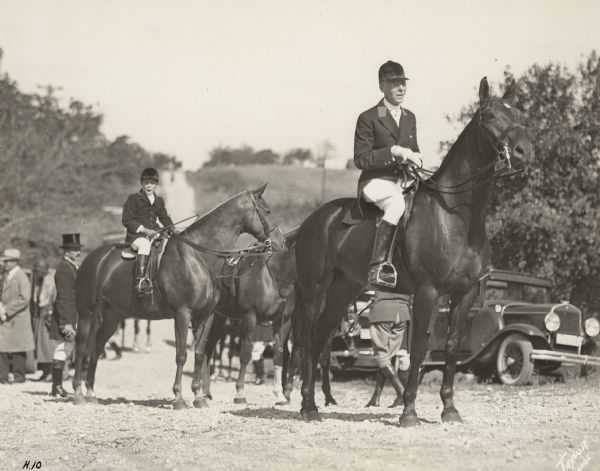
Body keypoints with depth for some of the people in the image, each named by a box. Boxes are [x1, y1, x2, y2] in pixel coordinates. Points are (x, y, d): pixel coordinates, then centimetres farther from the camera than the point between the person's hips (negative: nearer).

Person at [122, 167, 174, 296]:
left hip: (155, 233, 6)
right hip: (136, 235, -6)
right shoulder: (133, 199, 2)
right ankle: (140, 280, -49)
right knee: (145, 244, -38)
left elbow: (164, 218, 23)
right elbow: (127, 220, -4)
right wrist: (144, 230, -14)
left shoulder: (159, 201, 19)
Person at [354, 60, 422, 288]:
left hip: (404, 181, 7)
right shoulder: (368, 118, -3)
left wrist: (414, 159, 3)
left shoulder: (410, 118, 18)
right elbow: (360, 159, -9)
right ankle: (378, 266, -43)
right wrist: (393, 152, -18)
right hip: (375, 182, -7)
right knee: (397, 202, -38)